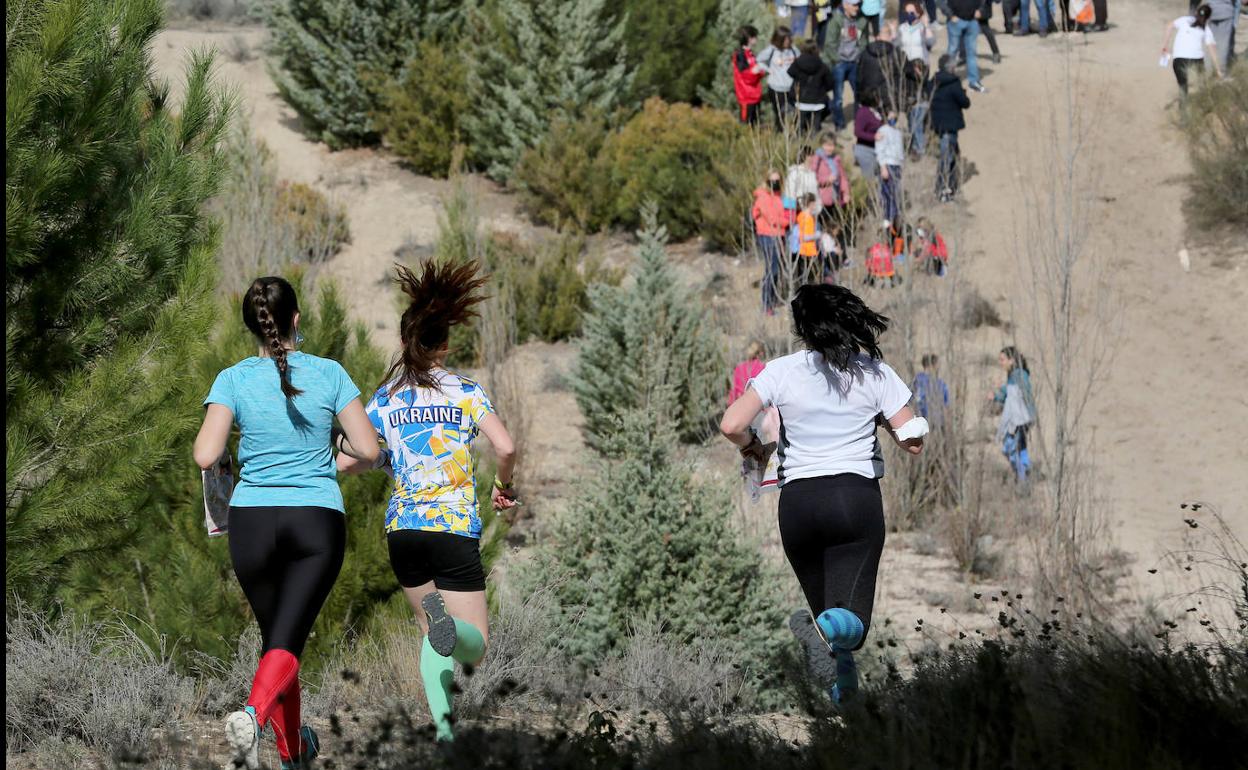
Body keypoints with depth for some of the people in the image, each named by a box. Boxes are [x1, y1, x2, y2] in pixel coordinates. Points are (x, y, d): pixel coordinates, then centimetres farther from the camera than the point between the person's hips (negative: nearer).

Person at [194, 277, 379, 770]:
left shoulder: (233, 381, -2)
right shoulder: (329, 374, -2)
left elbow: (205, 456, -11)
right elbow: (369, 450, -2)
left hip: (253, 521, 1)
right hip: (318, 522, -1)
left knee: (275, 636, 19)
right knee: (286, 642, -8)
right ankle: (254, 714, -37)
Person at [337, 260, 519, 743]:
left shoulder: (385, 399, 5)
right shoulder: (466, 392, -1)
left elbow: (346, 463, 2)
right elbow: (505, 447, -14)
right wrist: (504, 487, 6)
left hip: (402, 530, 3)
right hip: (455, 528, -3)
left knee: (433, 634, 20)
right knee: (474, 646, 0)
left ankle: (442, 723, -1)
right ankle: (448, 623, -36)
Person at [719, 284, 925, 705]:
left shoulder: (781, 372, -1)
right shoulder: (875, 373, 2)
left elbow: (731, 425, -11)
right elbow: (913, 441, 2)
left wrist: (753, 447, 11)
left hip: (798, 501, 1)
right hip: (858, 496, -1)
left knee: (824, 603, 22)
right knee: (850, 619, -10)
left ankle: (843, 688, 7)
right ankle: (821, 632, -43)